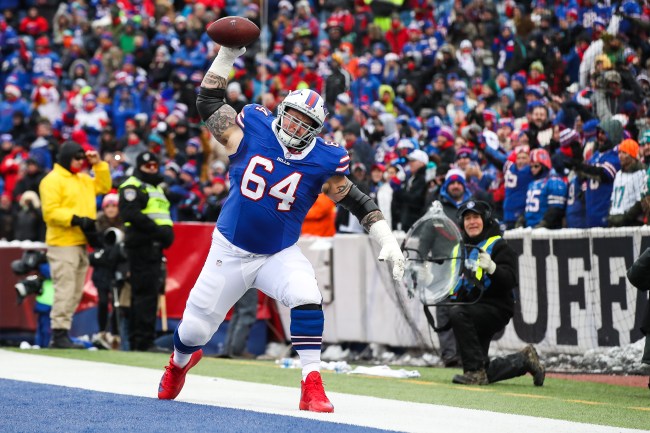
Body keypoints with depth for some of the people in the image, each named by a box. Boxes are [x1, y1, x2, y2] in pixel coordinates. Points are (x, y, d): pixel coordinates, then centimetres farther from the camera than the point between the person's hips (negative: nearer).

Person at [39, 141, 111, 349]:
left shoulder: (83, 179, 18)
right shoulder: (53, 180, -9)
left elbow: (103, 187, 24)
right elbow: (50, 212, -16)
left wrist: (99, 165, 13)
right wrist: (76, 220, -24)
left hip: (81, 243, 9)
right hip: (63, 243, -9)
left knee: (76, 292, 9)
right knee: (65, 290, -12)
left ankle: (63, 332, 13)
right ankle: (59, 334, -12)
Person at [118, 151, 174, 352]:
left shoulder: (157, 188, 26)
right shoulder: (132, 187, -5)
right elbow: (131, 214, -19)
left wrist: (167, 231, 8)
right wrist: (157, 230, -22)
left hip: (155, 246, 10)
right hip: (141, 245, -10)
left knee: (151, 291, 11)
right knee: (145, 292, -13)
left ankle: (136, 339, 16)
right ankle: (143, 340, -14)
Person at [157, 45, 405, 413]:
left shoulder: (324, 160, -10)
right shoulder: (251, 128, -10)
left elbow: (356, 200, -2)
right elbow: (209, 104, 2)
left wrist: (388, 241, -8)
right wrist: (226, 56, -5)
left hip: (280, 255, 0)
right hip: (230, 251, 1)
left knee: (307, 299, -30)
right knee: (195, 329, 8)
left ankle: (312, 387, -22)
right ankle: (180, 362, 45)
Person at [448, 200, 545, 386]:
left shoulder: (498, 246, -5)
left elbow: (510, 282, -19)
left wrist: (492, 268, -36)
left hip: (496, 309, -7)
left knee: (457, 313, -35)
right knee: (482, 375, 4)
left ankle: (475, 371, -29)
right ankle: (524, 361, 26)